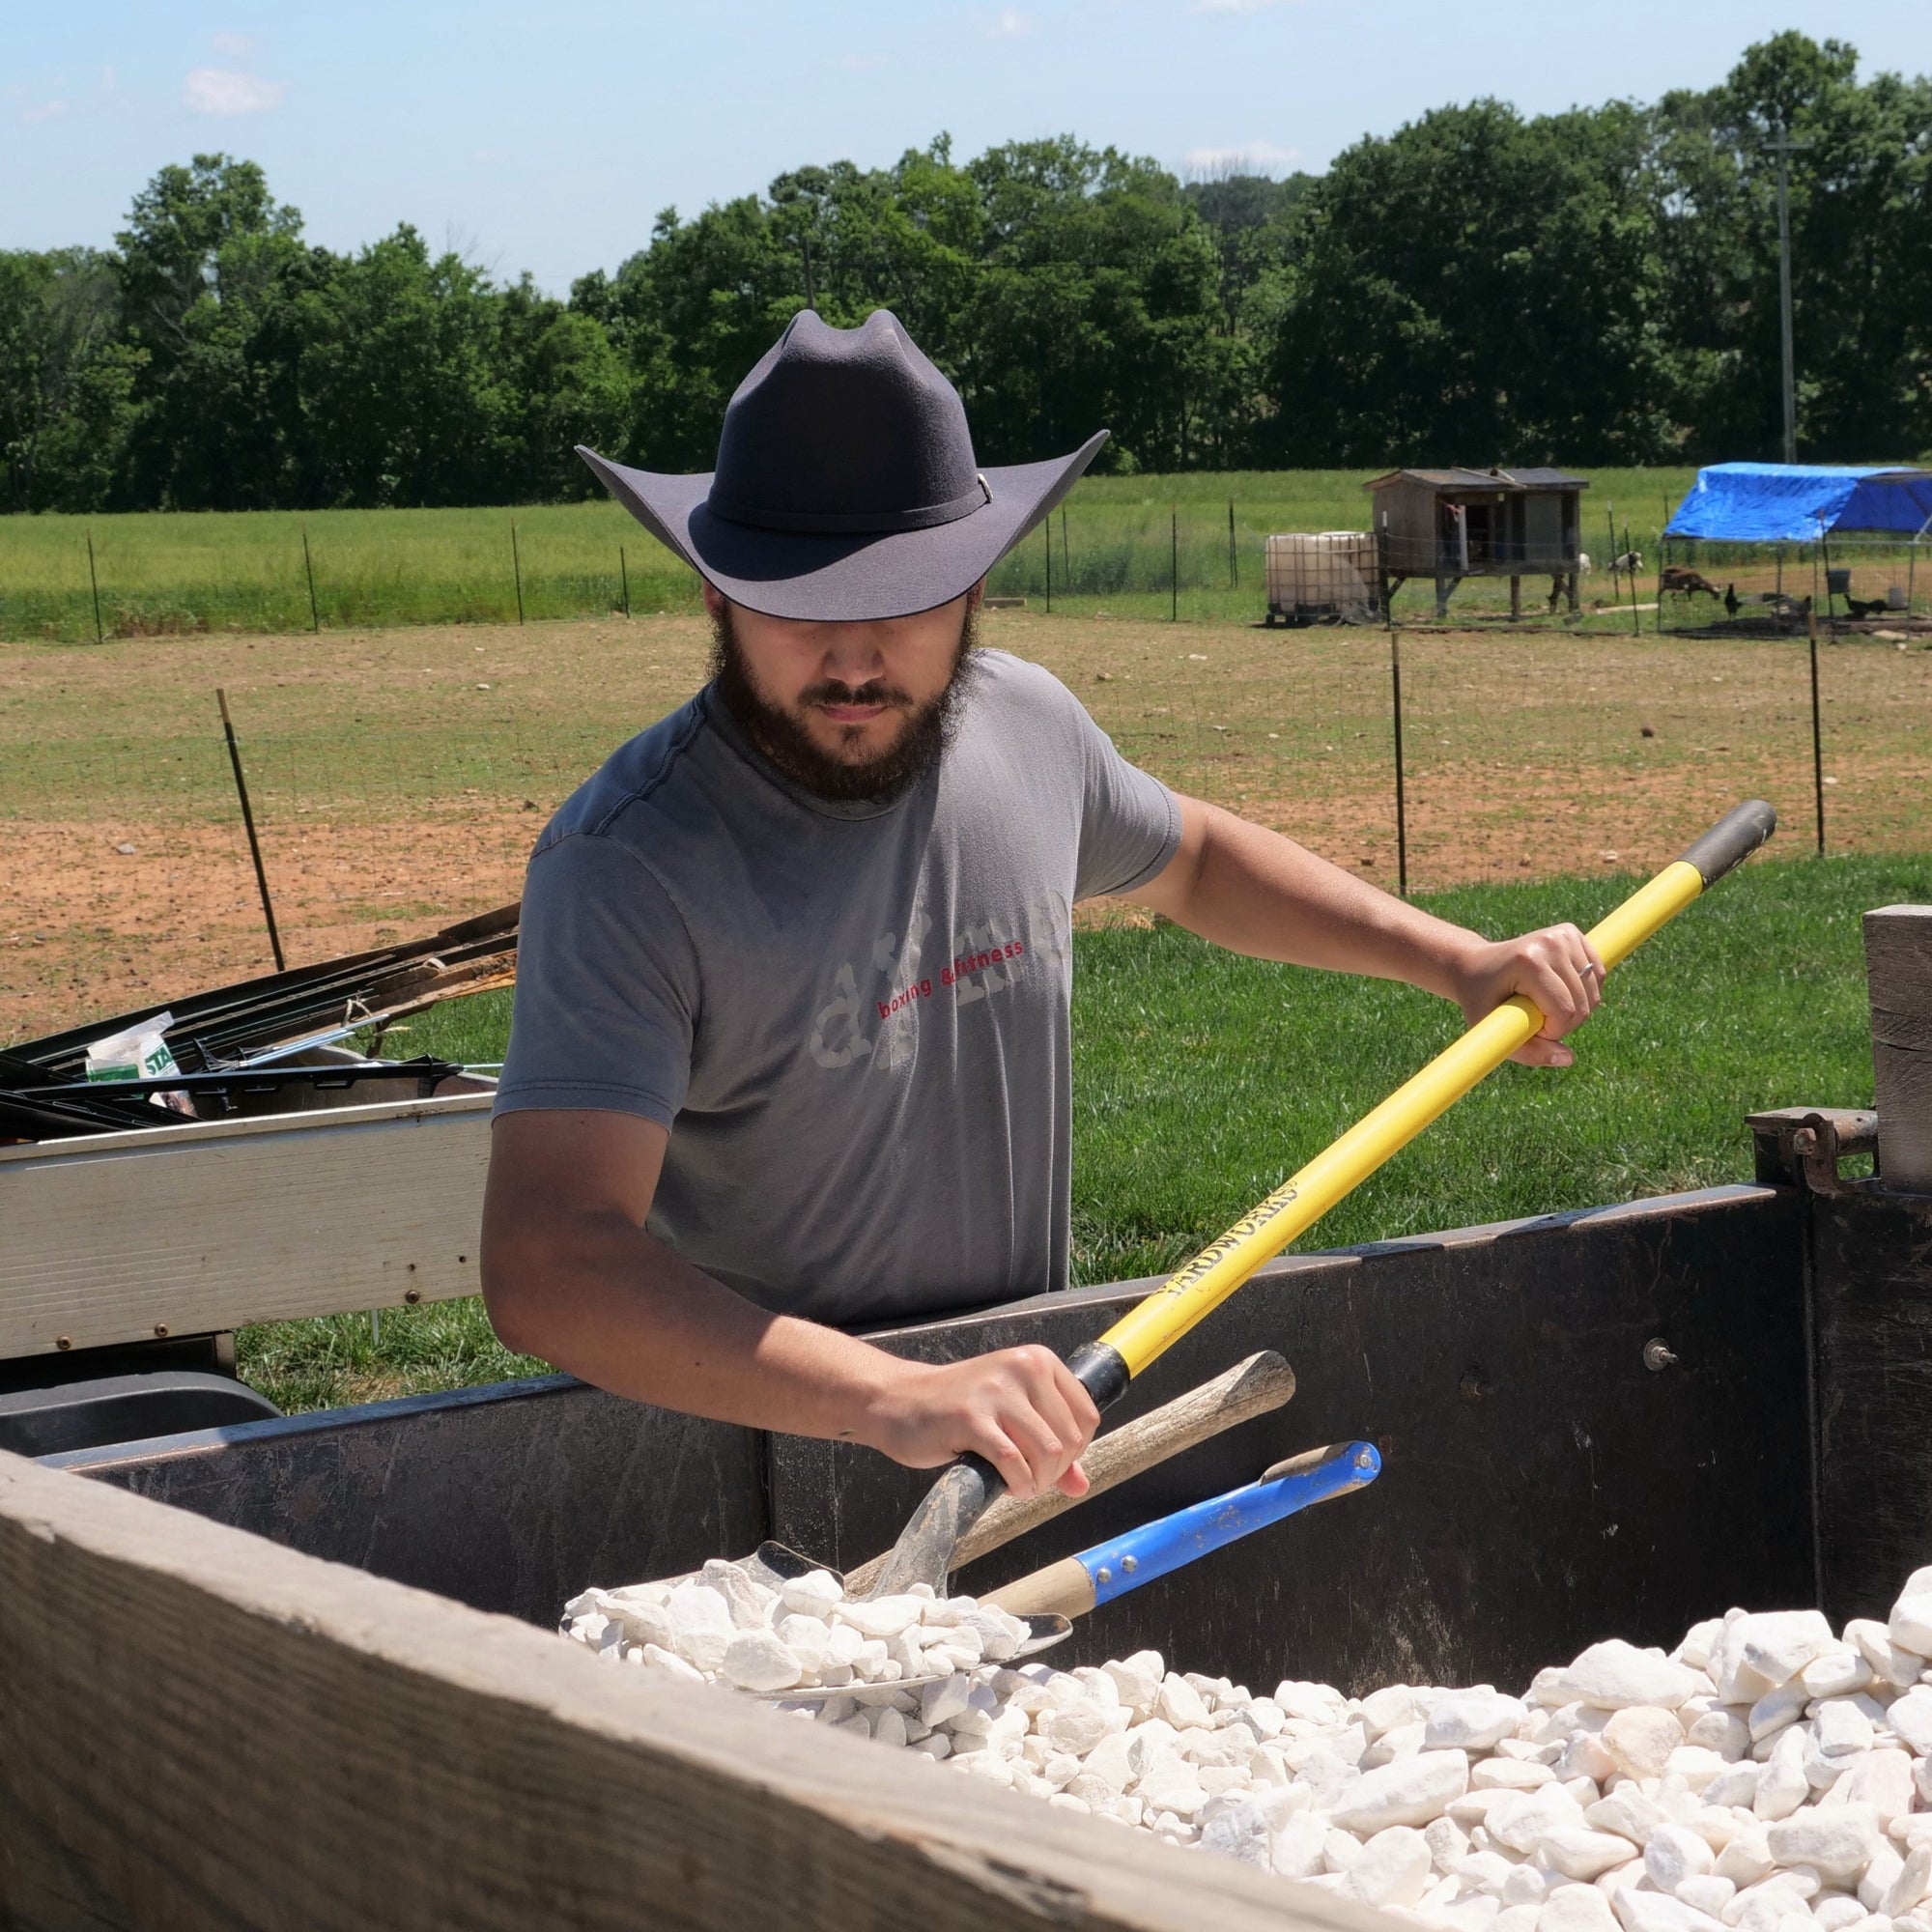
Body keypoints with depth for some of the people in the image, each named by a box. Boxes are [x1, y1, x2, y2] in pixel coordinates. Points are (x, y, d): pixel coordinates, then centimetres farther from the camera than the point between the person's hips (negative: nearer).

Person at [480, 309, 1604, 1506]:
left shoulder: (1026, 723, 1)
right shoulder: (627, 867, -20)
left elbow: (1191, 858, 25)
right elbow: (546, 1267, -33)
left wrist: (1456, 959, 16)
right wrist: (893, 1402, -44)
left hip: (1035, 1399, 5)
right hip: (765, 1434, -4)